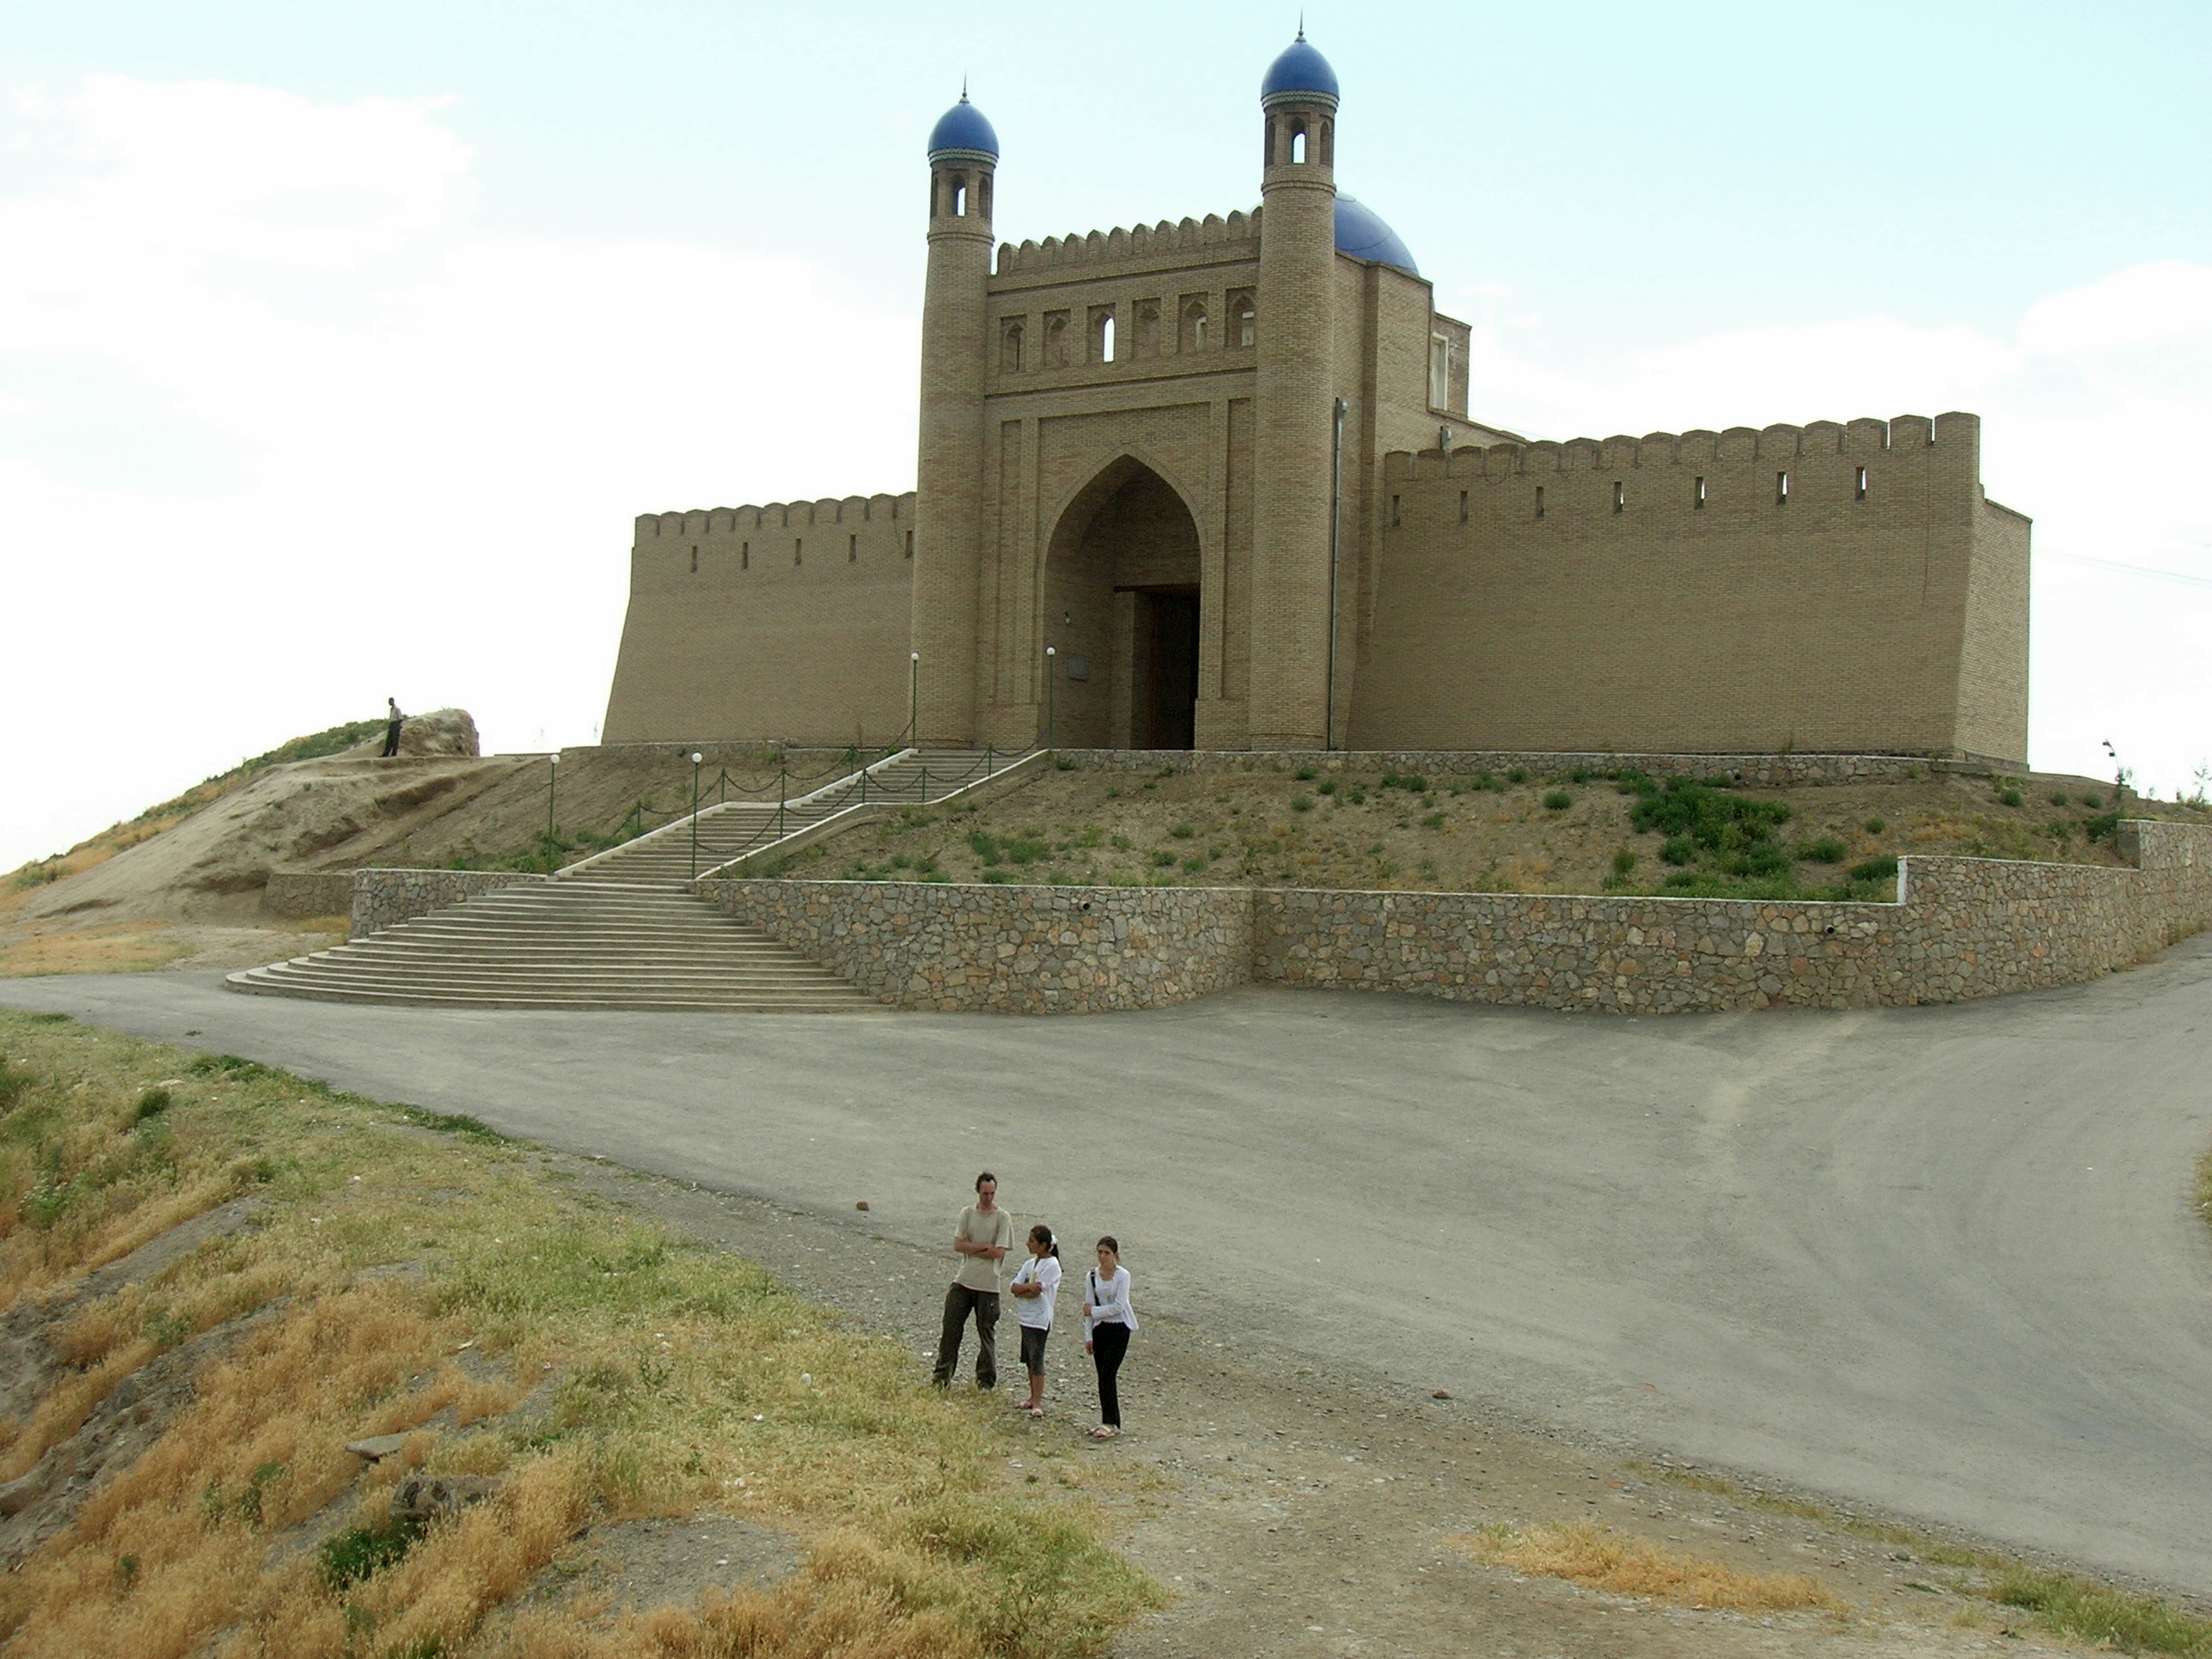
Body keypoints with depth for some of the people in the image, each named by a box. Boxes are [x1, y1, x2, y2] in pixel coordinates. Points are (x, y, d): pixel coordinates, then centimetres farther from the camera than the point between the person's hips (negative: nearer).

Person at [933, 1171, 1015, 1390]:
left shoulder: (1003, 1218, -3)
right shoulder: (967, 1213, 7)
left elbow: (999, 1252, -11)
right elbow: (958, 1245, -2)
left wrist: (971, 1248, -8)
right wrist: (985, 1246, -10)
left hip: (988, 1284, -3)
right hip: (962, 1281, 3)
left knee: (987, 1334, 5)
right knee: (951, 1328, 3)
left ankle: (986, 1381, 16)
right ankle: (942, 1376, 13)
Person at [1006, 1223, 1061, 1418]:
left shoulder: (1051, 1265, -12)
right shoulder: (1029, 1264, 11)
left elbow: (1035, 1293, -19)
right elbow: (1013, 1288, 2)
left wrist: (1021, 1291, -3)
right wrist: (1029, 1287, -15)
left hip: (1039, 1319, -8)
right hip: (1026, 1317, 8)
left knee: (1036, 1359, -8)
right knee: (1029, 1359, 13)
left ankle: (1037, 1403, -6)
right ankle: (1033, 1398, 23)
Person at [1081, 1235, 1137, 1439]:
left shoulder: (1122, 1276, -10)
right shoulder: (1093, 1276, 5)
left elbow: (1118, 1306, -15)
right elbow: (1089, 1306, 7)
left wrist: (1094, 1311, -10)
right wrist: (1088, 1336, 4)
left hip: (1119, 1328, -5)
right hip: (1100, 1328, 5)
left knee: (1107, 1375, -11)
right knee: (1103, 1376, 5)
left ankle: (1111, 1424, -8)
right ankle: (1108, 1422, 11)